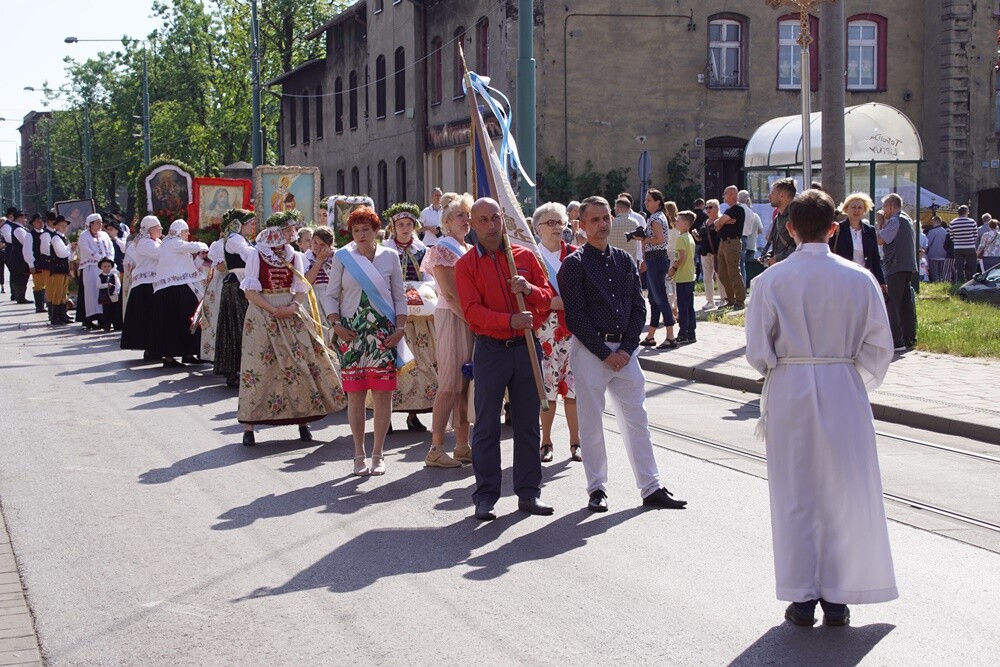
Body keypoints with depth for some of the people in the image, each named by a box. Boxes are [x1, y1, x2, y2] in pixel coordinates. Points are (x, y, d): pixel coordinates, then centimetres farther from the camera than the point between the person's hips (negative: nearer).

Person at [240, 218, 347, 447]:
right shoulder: (256, 254, -3)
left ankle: (303, 421, 7)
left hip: (291, 315, 4)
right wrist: (273, 310, -16)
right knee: (259, 367, -6)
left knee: (302, 363, 0)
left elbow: (301, 289, 8)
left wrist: (293, 307, -12)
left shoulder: (294, 256, 9)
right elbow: (250, 291, -7)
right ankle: (249, 426, -2)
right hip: (262, 315, -4)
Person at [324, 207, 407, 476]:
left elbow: (399, 297, 10)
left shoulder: (390, 257, 7)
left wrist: (400, 328, -1)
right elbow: (330, 295, 7)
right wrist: (337, 325, -6)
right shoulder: (342, 257, 5)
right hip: (351, 333, 0)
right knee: (355, 394, 0)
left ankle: (378, 454, 7)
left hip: (384, 333, 0)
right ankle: (359, 454, 10)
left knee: (383, 393, -3)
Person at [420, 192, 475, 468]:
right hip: (452, 319, -8)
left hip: (472, 320, 8)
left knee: (465, 384, 8)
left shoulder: (470, 250, 18)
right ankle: (436, 450, -7)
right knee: (449, 386, -9)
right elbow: (450, 294, -14)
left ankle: (462, 445, 12)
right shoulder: (442, 249, -7)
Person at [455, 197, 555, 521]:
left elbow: (549, 297, 9)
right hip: (490, 349, -3)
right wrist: (510, 320, -24)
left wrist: (530, 289, -13)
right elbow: (473, 312, -11)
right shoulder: (466, 265, 0)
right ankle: (485, 496, 6)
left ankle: (529, 493, 15)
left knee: (528, 423, 7)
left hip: (526, 347, 3)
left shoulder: (525, 256, 8)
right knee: (487, 426, 0)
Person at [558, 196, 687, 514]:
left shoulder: (624, 260, 11)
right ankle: (596, 489, 12)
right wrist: (605, 353, -12)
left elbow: (639, 308, 9)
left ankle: (651, 488, 11)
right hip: (589, 350, -4)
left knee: (636, 419, 7)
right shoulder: (574, 265, -4)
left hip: (624, 350, 4)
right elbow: (575, 317, -9)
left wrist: (627, 349, -4)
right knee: (591, 424, 2)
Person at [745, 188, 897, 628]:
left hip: (788, 393, 0)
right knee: (844, 495, 10)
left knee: (795, 496, 9)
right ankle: (837, 599, 14)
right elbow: (878, 348, -2)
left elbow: (757, 352, -6)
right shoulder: (859, 279, -6)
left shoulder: (770, 281, -8)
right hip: (843, 391, 0)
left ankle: (802, 598, 13)